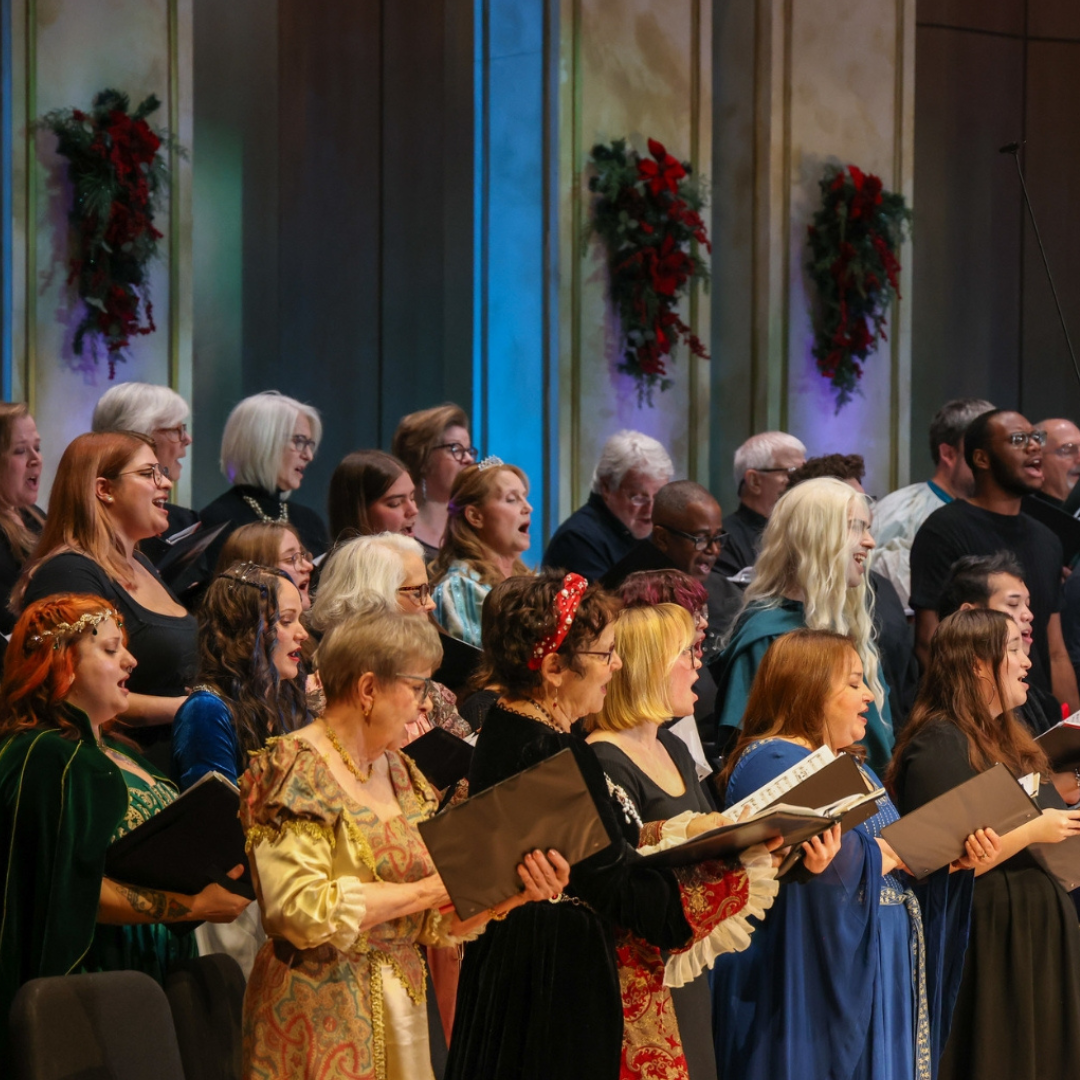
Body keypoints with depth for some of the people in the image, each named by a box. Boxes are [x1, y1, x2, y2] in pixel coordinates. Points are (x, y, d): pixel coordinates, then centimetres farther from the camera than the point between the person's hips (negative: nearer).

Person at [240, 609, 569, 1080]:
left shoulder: (399, 773, 12)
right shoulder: (294, 772, -11)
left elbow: (433, 924, 11)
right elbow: (301, 910, -23)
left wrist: (509, 894, -6)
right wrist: (427, 890, -18)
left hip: (401, 1013, 7)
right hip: (321, 1020, -7)